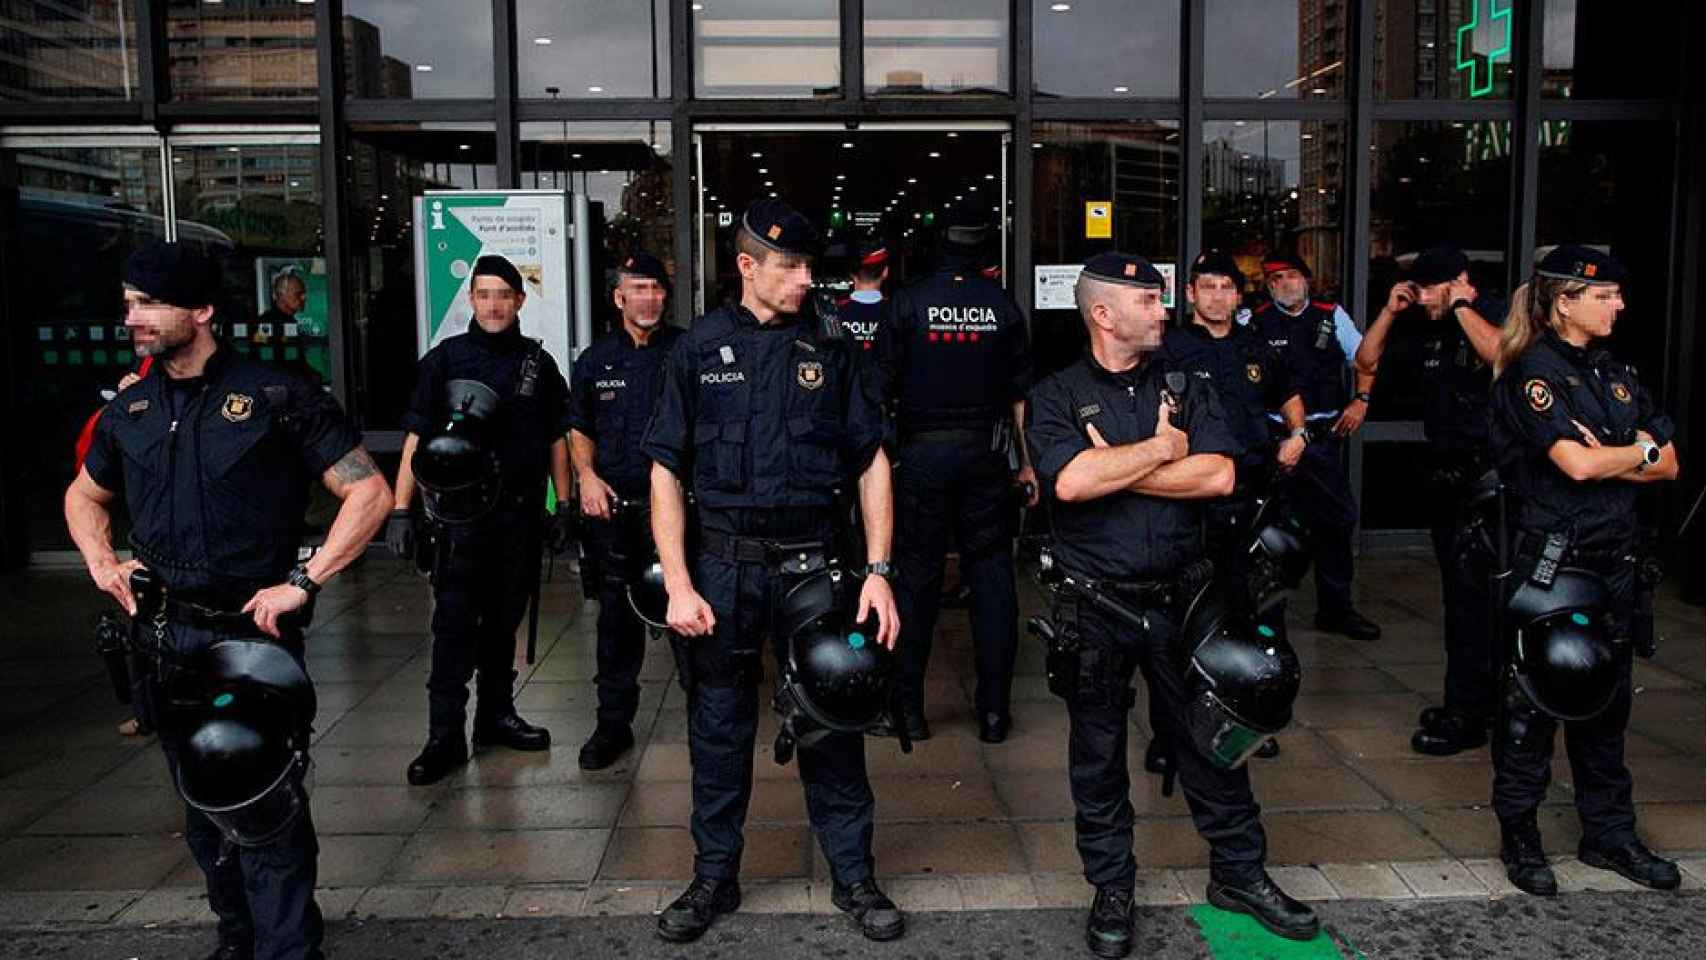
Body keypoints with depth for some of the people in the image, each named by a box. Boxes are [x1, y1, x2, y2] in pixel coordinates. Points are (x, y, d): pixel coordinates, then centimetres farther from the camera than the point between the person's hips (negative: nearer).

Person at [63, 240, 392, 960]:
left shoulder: (274, 397, -9)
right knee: (204, 812, 18)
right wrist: (100, 560, 10)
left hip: (253, 636, -6)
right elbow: (84, 495, 28)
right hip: (167, 639, 6)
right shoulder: (129, 411, 9)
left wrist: (302, 582, -16)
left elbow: (370, 493, -11)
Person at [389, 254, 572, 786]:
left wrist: (563, 506, 8)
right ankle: (445, 737, -1)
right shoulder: (444, 360, 0)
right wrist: (400, 511, -7)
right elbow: (417, 438, -1)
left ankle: (496, 714, 25)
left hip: (521, 513, 3)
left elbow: (557, 440, 13)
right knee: (454, 624, -6)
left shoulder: (539, 363, 8)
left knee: (504, 620, 12)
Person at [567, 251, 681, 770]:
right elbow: (579, 428, 19)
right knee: (617, 616, 8)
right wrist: (587, 475, 2)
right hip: (614, 505, 2)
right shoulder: (595, 360, 10)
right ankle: (613, 722, 19)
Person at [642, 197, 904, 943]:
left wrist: (878, 570, -5)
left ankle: (854, 876, 23)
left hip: (811, 560, 0)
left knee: (831, 721, 7)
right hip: (723, 565, 0)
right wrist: (677, 584, -6)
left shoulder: (832, 348, 3)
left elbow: (871, 462, 4)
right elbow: (667, 471, 2)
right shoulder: (699, 349, 2)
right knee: (719, 728, 11)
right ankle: (714, 877, 28)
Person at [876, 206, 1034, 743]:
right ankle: (994, 709, 11)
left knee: (918, 576, 6)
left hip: (921, 452, -1)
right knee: (991, 572, 8)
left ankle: (909, 708, 13)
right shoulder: (1003, 306, 0)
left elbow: (885, 387, -4)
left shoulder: (909, 303, -5)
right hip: (985, 454, 1)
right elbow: (1020, 392, 4)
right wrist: (1026, 462, 11)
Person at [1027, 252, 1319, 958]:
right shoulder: (1056, 396, -3)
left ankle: (1238, 874, 31)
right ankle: (1111, 888, 28)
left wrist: (1112, 468, -13)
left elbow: (1219, 476, -10)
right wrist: (1162, 448, -11)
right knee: (1098, 752, 10)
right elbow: (1069, 481, -22)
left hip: (1179, 599, 3)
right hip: (1094, 606, -2)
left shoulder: (1184, 388, 6)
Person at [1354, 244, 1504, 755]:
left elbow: (1502, 353, -31)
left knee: (1470, 592, -8)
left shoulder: (1494, 314, -8)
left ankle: (1466, 716, -1)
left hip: (1485, 475, -8)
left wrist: (1461, 307, -20)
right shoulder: (1432, 329, 13)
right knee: (1463, 591, 15)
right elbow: (1366, 362, 14)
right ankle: (1482, 696, 27)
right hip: (1446, 473, 8)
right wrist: (1390, 310, 5)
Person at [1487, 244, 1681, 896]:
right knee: (1534, 697, 1)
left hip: (1613, 559, 7)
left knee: (1607, 696, 14)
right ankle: (1519, 835, 13)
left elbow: (1668, 467, 8)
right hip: (1549, 557, -7)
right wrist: (1640, 451, -2)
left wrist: (1607, 461, -9)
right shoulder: (1533, 372, -9)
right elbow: (1577, 462, -20)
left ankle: (1609, 834, 26)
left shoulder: (1617, 374, 13)